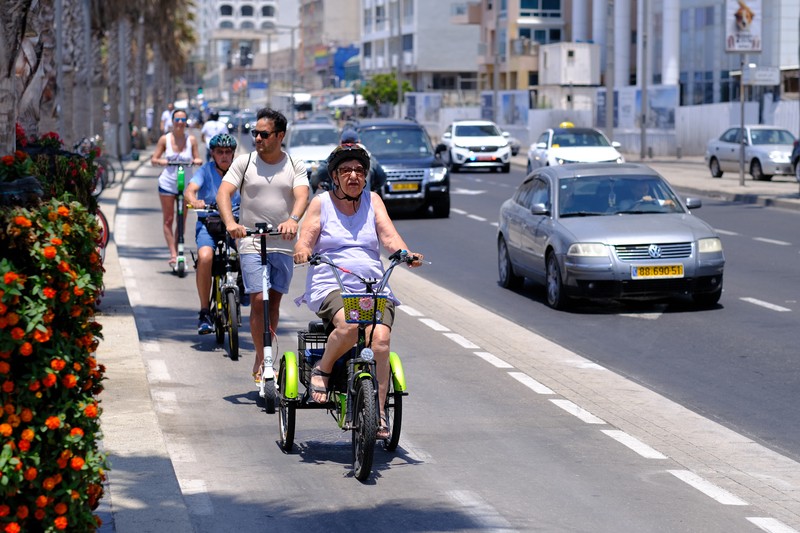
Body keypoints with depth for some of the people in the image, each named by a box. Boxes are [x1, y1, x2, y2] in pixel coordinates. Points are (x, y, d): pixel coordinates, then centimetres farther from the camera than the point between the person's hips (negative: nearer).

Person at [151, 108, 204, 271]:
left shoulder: (191, 140, -2)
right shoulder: (165, 139, -2)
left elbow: (197, 159, 1)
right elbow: (154, 159, 1)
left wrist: (197, 161, -22)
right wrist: (161, 161, -21)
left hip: (185, 184, 0)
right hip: (167, 183, 0)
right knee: (168, 220, -1)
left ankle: (177, 251, 18)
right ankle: (173, 254, 1)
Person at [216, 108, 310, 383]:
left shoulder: (295, 166, 3)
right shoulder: (244, 162, 0)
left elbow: (302, 196, -13)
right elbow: (223, 193, -9)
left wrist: (293, 220, -35)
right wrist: (230, 222, -29)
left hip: (283, 244, 2)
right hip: (251, 242, -2)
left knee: (274, 301, 8)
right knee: (258, 300, -11)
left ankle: (265, 359, 21)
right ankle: (261, 360, -1)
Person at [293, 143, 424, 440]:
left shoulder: (372, 201, 15)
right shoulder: (322, 203, 11)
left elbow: (388, 235, 4)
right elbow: (306, 237, 2)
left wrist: (405, 253, -17)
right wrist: (303, 250, -23)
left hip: (374, 288, 2)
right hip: (330, 287, -2)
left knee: (380, 338, -26)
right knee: (350, 325, -36)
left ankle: (379, 411, -20)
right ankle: (321, 370, -9)